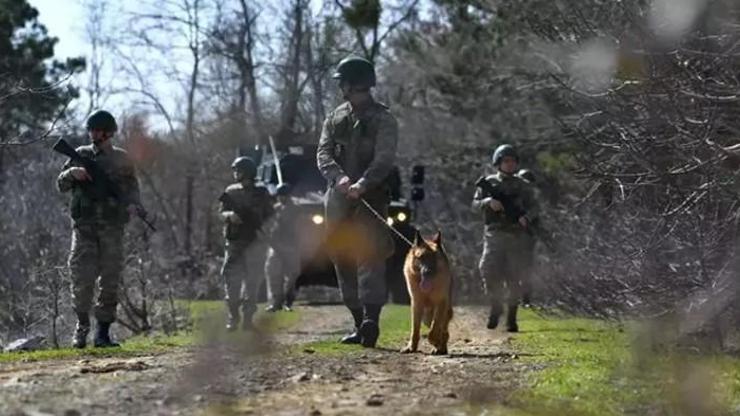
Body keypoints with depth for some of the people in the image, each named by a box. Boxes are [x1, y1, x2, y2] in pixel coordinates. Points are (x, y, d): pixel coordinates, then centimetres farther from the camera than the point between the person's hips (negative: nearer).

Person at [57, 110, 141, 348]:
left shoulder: (121, 159, 9)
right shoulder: (81, 155, 9)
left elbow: (132, 187, 12)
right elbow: (61, 185, 8)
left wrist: (133, 204, -9)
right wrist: (72, 173, -13)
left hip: (112, 228, 1)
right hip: (84, 227, 0)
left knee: (110, 281, -1)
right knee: (82, 279, -8)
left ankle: (103, 332, 5)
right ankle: (82, 325, 12)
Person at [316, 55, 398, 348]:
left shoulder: (383, 120, 0)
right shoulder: (335, 118, 16)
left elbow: (384, 160, -12)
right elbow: (323, 154, 4)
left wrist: (362, 184, -29)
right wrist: (339, 177, -16)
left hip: (370, 199, -6)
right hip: (337, 200, 6)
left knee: (369, 256, -17)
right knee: (343, 262, 7)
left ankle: (371, 320, -27)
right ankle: (359, 323, 13)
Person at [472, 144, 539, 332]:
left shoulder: (522, 186, 9)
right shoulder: (489, 183, 8)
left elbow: (533, 207, 5)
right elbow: (475, 203, 5)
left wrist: (527, 217, -16)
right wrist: (488, 202, -16)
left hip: (517, 235, 0)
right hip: (494, 234, 0)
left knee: (514, 278, -2)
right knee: (488, 269, -17)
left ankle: (511, 317, 8)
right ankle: (496, 305, 6)